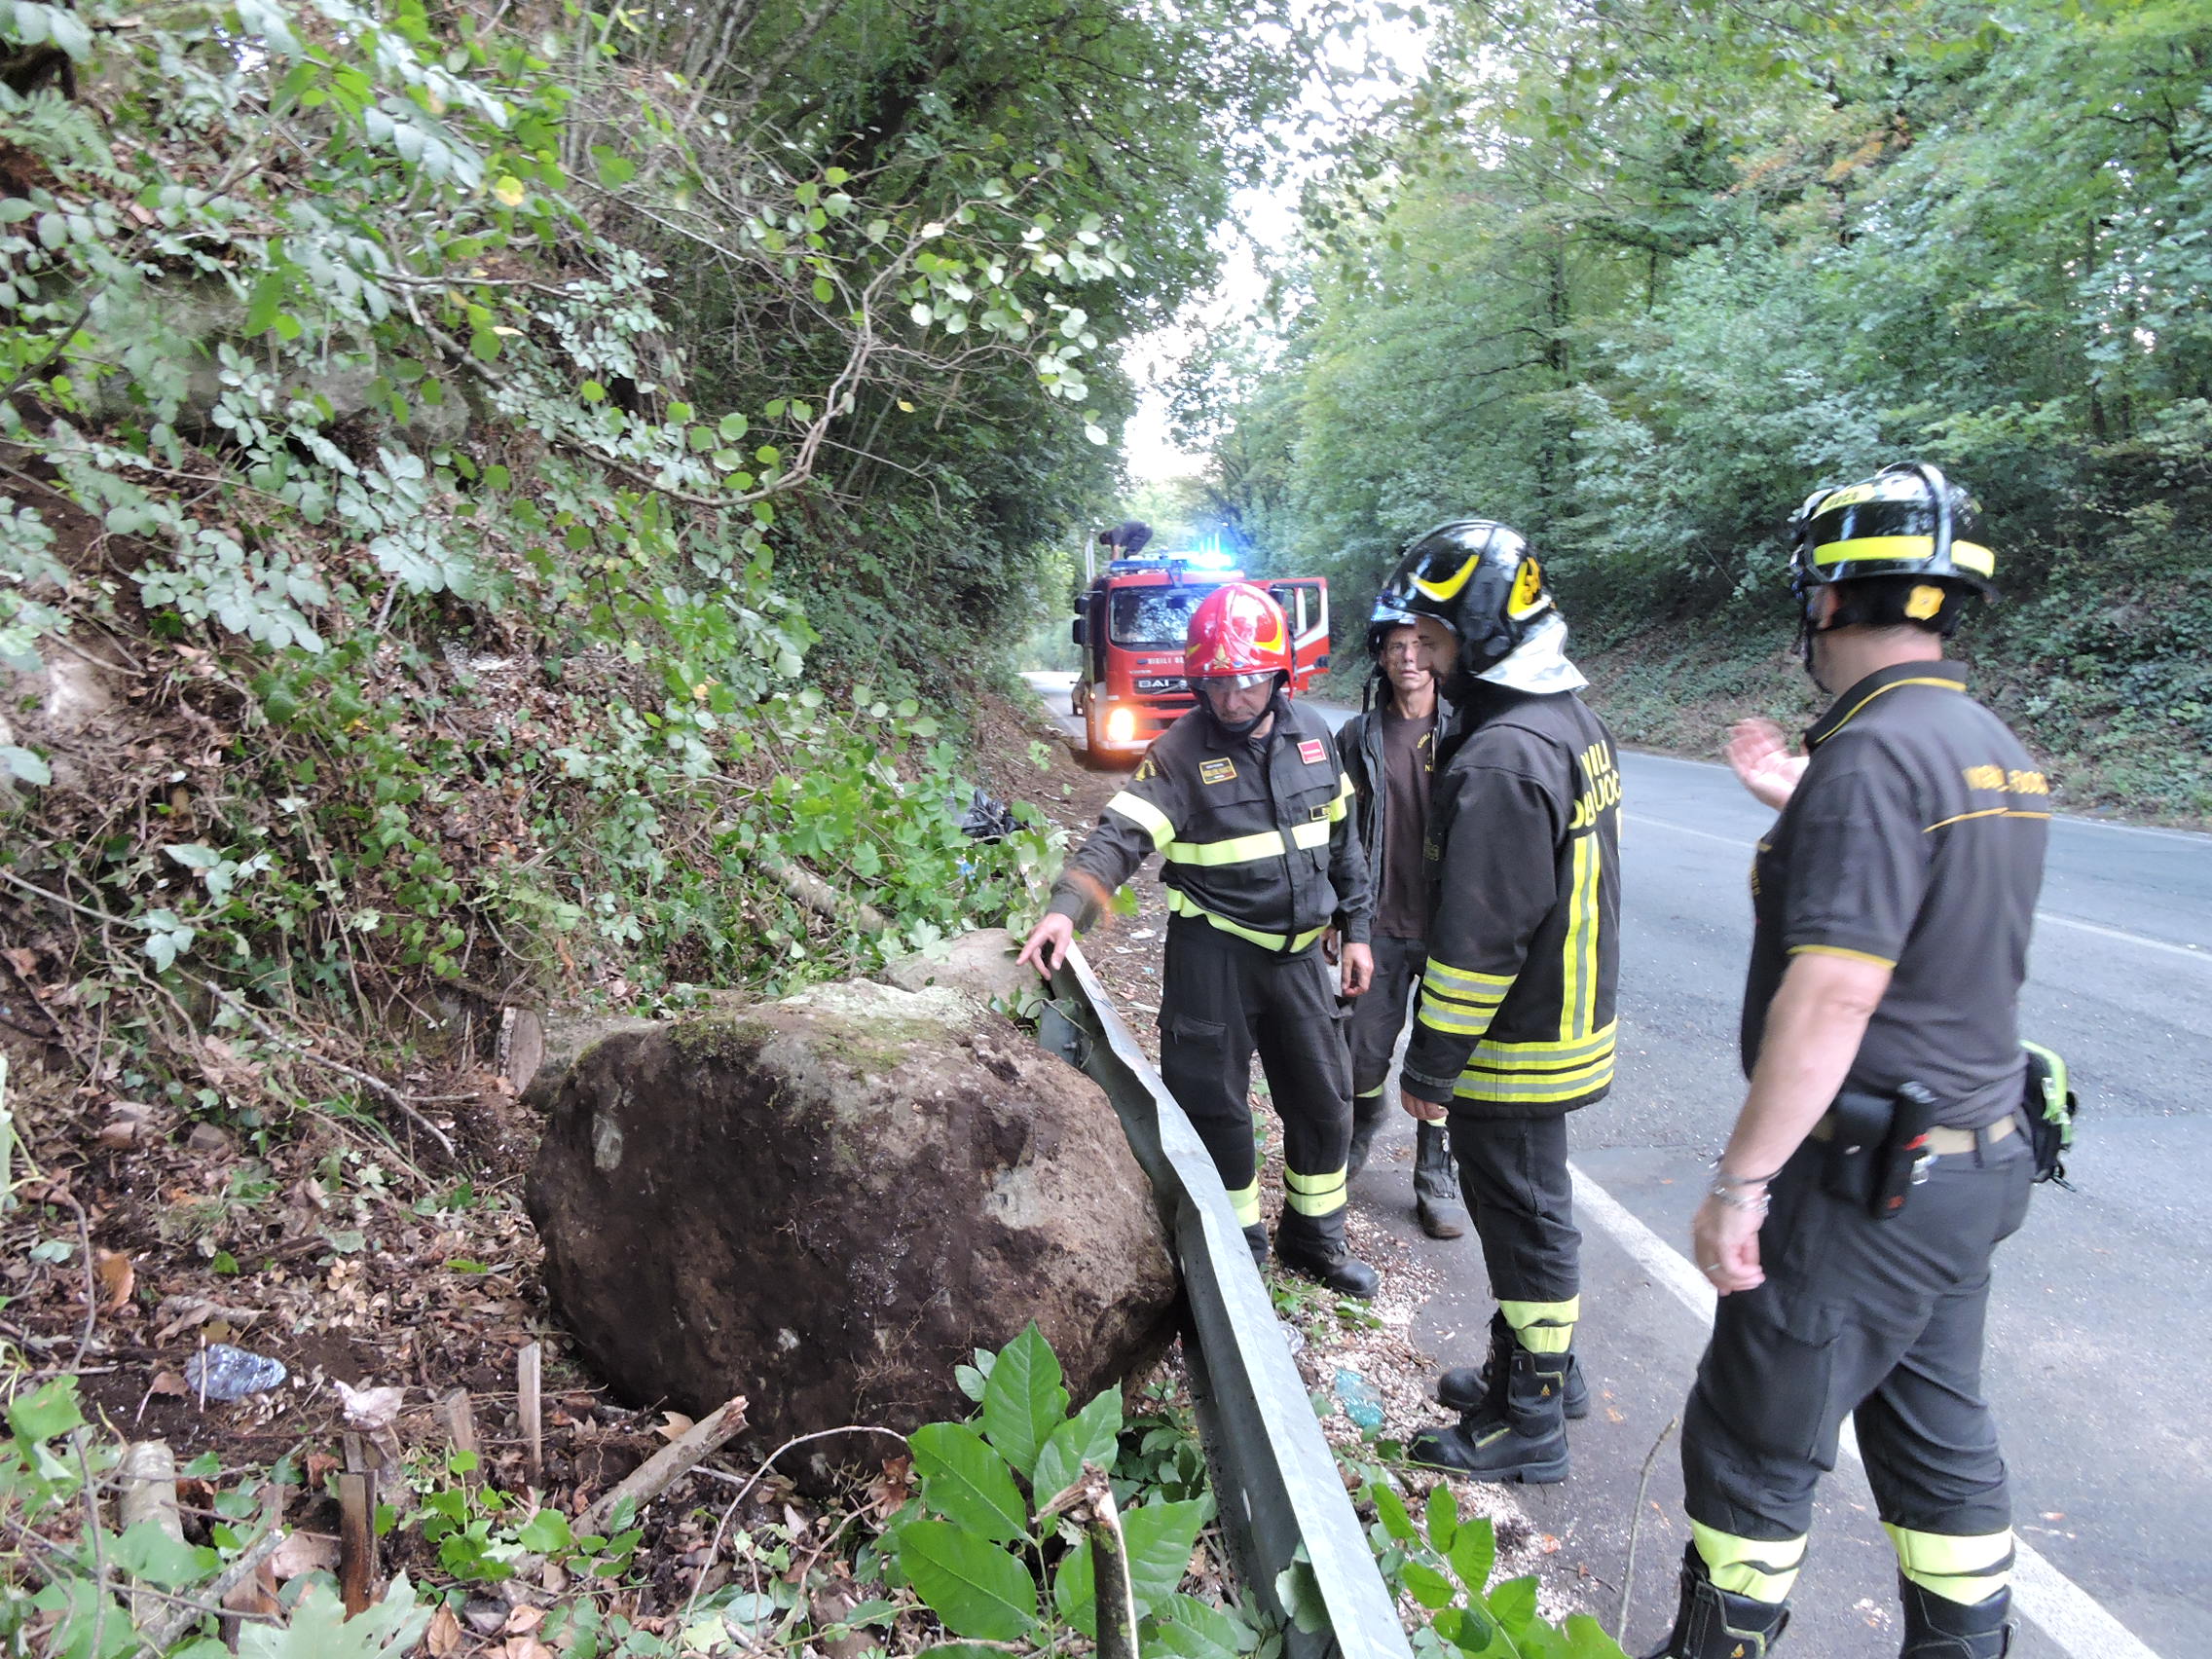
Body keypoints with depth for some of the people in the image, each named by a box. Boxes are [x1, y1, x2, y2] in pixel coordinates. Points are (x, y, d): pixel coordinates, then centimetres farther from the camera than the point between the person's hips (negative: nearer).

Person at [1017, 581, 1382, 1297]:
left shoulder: (1313, 734, 2)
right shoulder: (1179, 753, -12)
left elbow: (1343, 838, 11)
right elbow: (1122, 836, -23)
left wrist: (1355, 928, 11)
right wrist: (1067, 907, -39)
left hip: (1298, 950, 5)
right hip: (1214, 952, -4)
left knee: (1323, 1098, 14)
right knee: (1215, 1103, 3)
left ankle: (1314, 1236, 35)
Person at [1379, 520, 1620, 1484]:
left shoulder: (1501, 759, -26)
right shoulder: (1575, 723, 7)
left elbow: (1478, 942, -26)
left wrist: (1431, 1066, -17)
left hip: (1513, 1047, -10)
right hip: (1569, 1024, 10)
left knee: (1524, 1219, 4)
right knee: (1530, 1208, 22)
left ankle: (1531, 1425, 20)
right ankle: (1542, 1367, 39)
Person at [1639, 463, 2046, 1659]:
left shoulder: (1871, 754, -22)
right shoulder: (1994, 747, 7)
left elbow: (1832, 996, -27)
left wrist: (1740, 1181, -22)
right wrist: (1801, 805, 24)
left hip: (1867, 1180, -9)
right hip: (1976, 1163, 9)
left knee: (1754, 1443, 7)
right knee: (1936, 1429, 21)